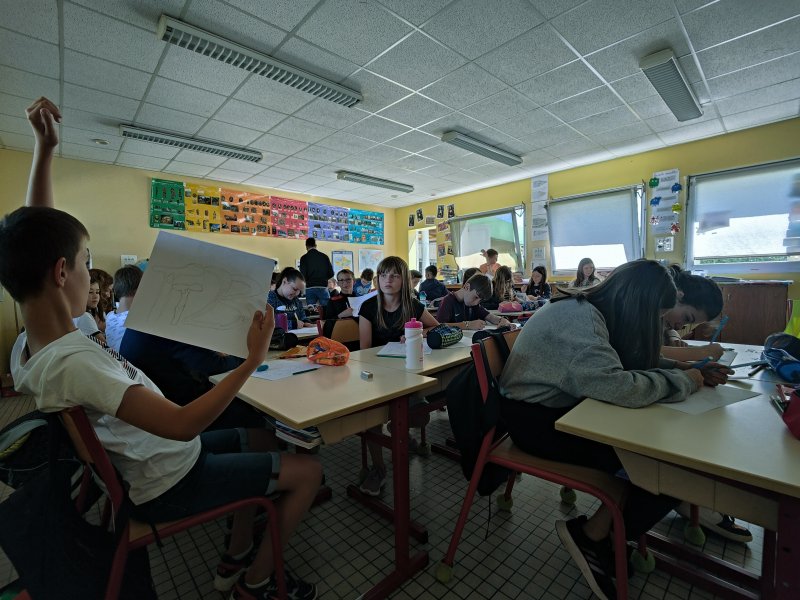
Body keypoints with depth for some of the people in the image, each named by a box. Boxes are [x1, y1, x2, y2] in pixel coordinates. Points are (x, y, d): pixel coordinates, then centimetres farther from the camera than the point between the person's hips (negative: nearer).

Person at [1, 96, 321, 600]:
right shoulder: (76, 363, -34)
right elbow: (182, 425, -37)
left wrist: (45, 149, -5)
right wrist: (253, 359, -36)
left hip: (153, 460, 9)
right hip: (171, 484, -9)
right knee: (309, 472, -2)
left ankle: (236, 558, 36)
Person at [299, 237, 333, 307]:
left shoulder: (304, 258, -1)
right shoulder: (324, 256, 3)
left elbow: (303, 275, -7)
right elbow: (331, 273, 3)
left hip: (310, 288, -1)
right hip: (323, 287, 1)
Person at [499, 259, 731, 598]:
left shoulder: (592, 312, 5)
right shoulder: (578, 317, -25)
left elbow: (629, 360, 16)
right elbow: (616, 385, -35)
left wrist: (684, 368, 2)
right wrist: (683, 380, -17)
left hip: (562, 408, 9)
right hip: (536, 420, -9)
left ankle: (607, 533, 11)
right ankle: (592, 536, 7)